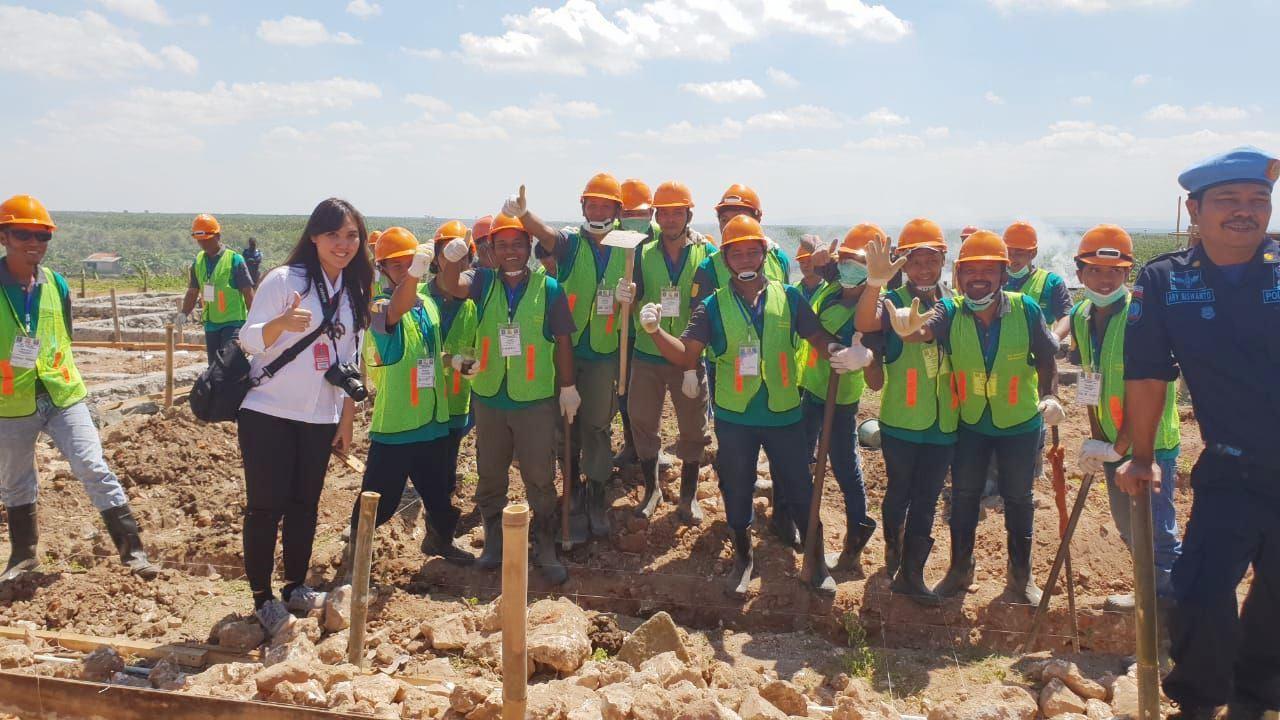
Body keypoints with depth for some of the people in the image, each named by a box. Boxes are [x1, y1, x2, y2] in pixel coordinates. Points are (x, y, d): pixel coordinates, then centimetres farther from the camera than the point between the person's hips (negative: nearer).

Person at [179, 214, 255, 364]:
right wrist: (183, 314, 0)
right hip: (211, 323, 6)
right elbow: (193, 292, 16)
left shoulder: (234, 259, -10)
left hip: (233, 323, -6)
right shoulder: (198, 261, 8)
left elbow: (248, 293, -8)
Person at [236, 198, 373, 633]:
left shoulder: (355, 294, 7)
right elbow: (249, 340, -12)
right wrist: (283, 322, -33)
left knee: (306, 505, 11)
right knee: (266, 506, -1)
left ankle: (296, 587, 24)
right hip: (269, 413, -5)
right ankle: (262, 597, 12)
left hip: (320, 418, 5)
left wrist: (347, 420, 10)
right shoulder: (284, 279, -10)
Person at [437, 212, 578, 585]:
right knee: (490, 477, 15)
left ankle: (546, 549, 18)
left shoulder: (549, 288, -5)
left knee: (540, 478, 4)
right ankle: (494, 542, 32)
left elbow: (563, 341, -1)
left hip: (536, 400, -2)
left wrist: (568, 388, 1)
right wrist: (452, 259, -41)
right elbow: (452, 286, -21)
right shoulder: (484, 281, -1)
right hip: (489, 397, 2)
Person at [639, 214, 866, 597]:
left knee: (799, 487, 9)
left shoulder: (788, 298, 0)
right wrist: (655, 330, -26)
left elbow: (819, 339, -3)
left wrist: (840, 353, -25)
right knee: (736, 490, 14)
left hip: (784, 413, 0)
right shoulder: (713, 306, -2)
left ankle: (817, 560, 29)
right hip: (734, 417, 0)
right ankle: (743, 558, 37)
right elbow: (686, 355, -9)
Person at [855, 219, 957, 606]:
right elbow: (865, 324, -34)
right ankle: (893, 545, 40)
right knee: (899, 493, 14)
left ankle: (911, 572, 19)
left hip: (944, 422, 3)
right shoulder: (892, 303, -10)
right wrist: (875, 282, -49)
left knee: (926, 500, 8)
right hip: (901, 421, -3)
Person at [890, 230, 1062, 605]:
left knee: (1018, 499, 16)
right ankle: (959, 569, 34)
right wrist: (907, 326, -64)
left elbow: (1046, 359, -5)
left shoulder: (1025, 309, -18)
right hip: (968, 422, 1)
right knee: (963, 497, 14)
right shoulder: (950, 311, -18)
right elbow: (922, 330, -41)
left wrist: (1049, 395, -20)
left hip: (1020, 423, 0)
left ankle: (1020, 574, 35)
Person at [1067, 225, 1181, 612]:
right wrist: (1096, 437, 5)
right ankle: (1153, 592, 37)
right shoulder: (1080, 317, 3)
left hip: (1150, 443, -7)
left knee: (1157, 532, -4)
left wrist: (1120, 448, -19)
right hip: (1112, 444, 7)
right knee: (1129, 529, 19)